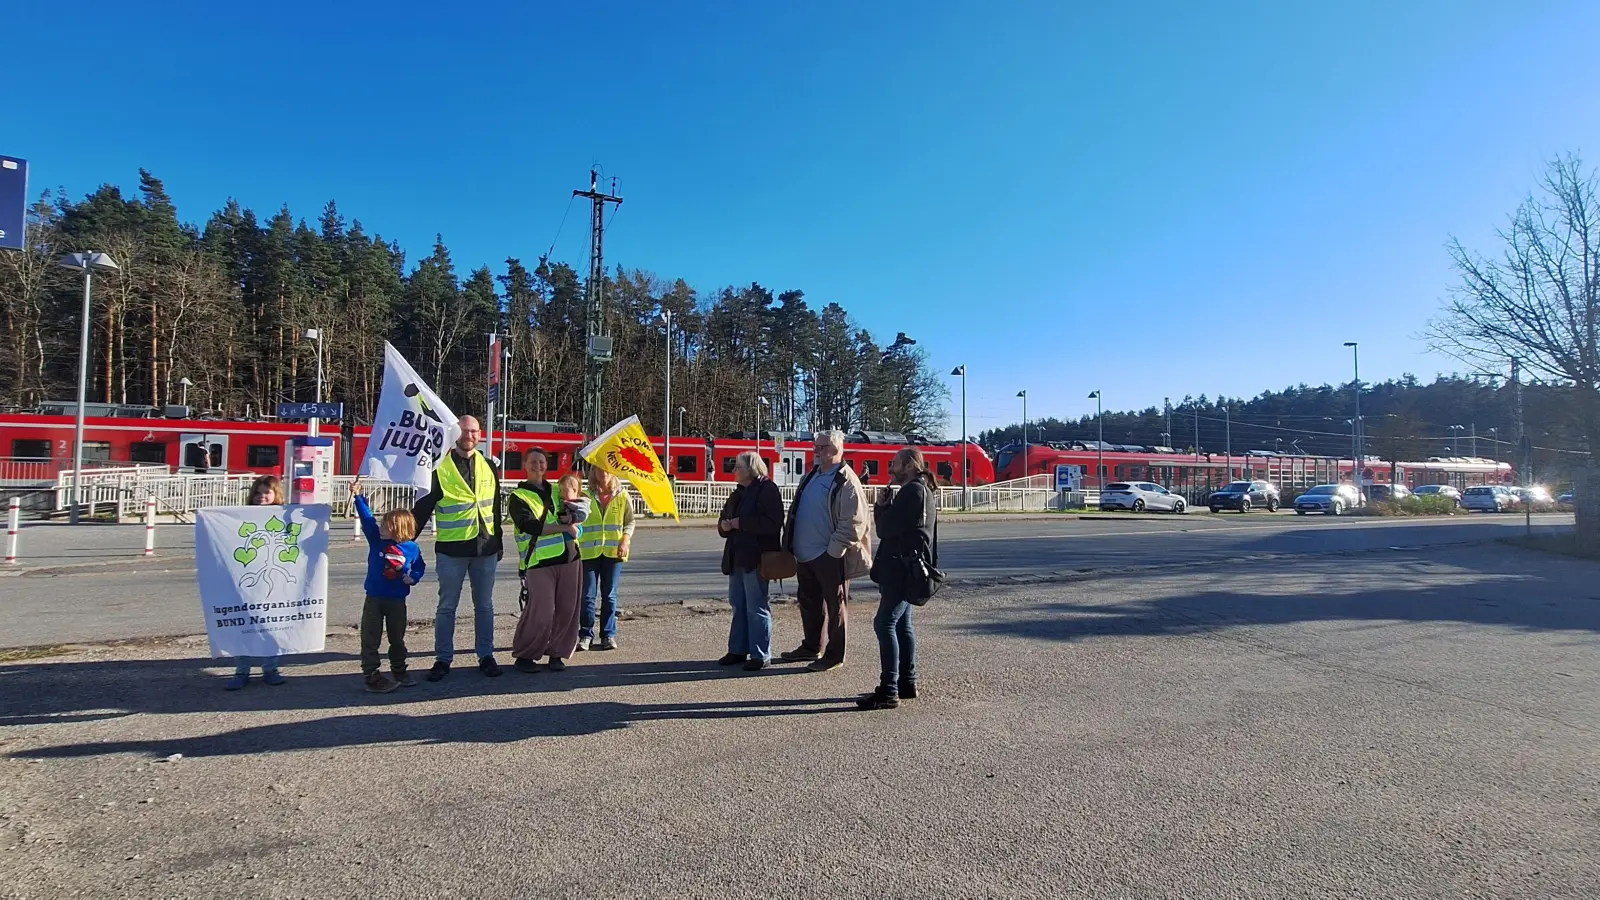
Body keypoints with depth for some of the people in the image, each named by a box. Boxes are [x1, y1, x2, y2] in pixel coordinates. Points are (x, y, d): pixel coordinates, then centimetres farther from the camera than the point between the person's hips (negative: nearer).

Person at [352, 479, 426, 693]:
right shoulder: (376, 540, -4)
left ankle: (399, 671, 29)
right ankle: (371, 674, 8)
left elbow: (420, 567, 9)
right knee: (370, 639, 1)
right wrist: (359, 497, -12)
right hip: (374, 598, 0)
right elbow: (366, 518, -6)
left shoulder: (412, 548, -7)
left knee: (397, 639, 14)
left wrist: (412, 577, -9)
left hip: (397, 601, 0)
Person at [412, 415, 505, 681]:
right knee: (447, 606, 6)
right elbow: (423, 507, -3)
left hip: (485, 547, 3)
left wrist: (499, 543, 16)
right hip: (451, 549, -3)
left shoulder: (489, 467, 8)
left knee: (484, 605, 10)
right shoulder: (440, 468, -5)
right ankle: (443, 659, 17)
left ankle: (486, 656, 19)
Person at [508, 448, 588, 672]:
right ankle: (524, 655, 10)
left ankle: (557, 653, 18)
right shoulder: (519, 497, 1)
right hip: (540, 561, -5)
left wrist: (579, 503, 3)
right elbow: (532, 526, -12)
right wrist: (565, 527, -11)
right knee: (540, 612, -9)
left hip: (569, 557, 5)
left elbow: (583, 500, 26)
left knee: (567, 610, 4)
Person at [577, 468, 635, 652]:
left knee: (609, 595, 6)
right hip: (589, 551, 0)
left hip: (613, 551, 1)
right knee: (588, 595, 0)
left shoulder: (622, 495, 5)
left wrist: (625, 541, -5)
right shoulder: (586, 495, 3)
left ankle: (608, 635, 15)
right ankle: (586, 635, 11)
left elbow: (630, 521, 9)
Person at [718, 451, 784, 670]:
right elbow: (725, 517, 24)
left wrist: (741, 523, -20)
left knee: (757, 607, -3)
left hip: (756, 558, -9)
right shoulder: (740, 492, 18)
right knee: (738, 605, 14)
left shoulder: (767, 490, -10)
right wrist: (724, 525, 0)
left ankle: (761, 654, 5)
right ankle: (738, 649, 23)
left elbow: (772, 523, -22)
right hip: (737, 557, 9)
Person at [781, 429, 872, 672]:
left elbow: (853, 522, -20)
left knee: (835, 606, 4)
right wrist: (791, 543, 15)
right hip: (805, 555, 9)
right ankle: (811, 647, 35)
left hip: (830, 557, -9)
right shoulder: (811, 476, 13)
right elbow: (796, 512, 21)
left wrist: (833, 550, -19)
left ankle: (834, 655, 15)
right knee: (808, 602, 19)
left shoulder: (846, 481, -14)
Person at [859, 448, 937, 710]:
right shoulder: (922, 490, 19)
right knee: (901, 624, 15)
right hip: (904, 568, 11)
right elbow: (891, 525, 16)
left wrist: (882, 506, 1)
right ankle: (907, 683, 22)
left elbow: (885, 529, -18)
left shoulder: (913, 491, -14)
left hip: (903, 568, -11)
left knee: (884, 623, -13)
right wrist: (884, 506, -2)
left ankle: (889, 691, -13)